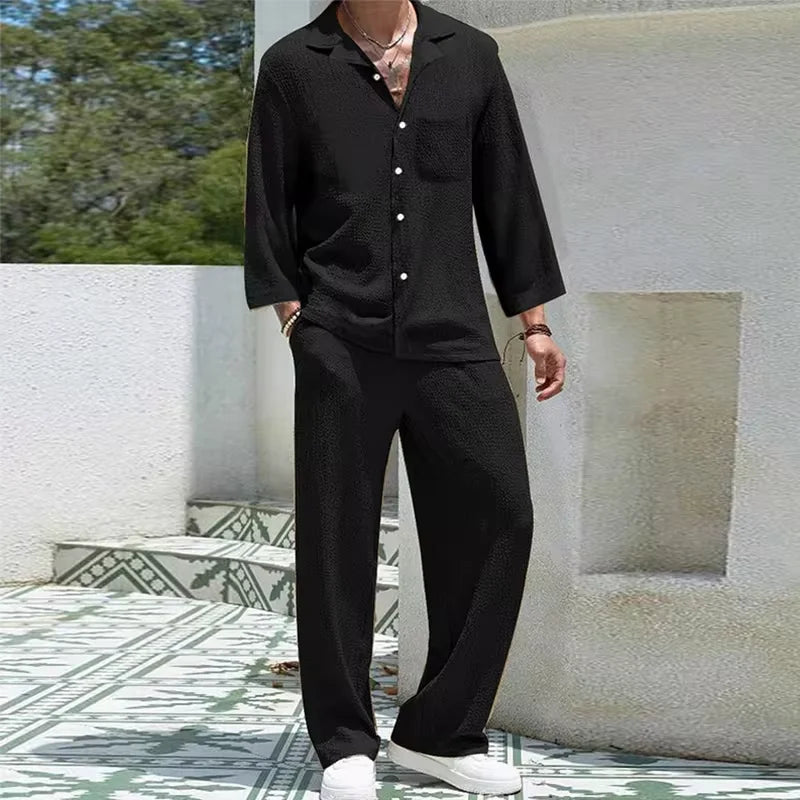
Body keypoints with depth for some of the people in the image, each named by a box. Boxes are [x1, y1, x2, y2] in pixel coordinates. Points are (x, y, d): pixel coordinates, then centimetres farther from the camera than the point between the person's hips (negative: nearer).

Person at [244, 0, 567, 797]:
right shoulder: (292, 66, 6)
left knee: (498, 515, -2)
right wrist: (294, 315, -3)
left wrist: (534, 320, 10)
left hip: (453, 335, 2)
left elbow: (506, 190, 12)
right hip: (342, 342, -2)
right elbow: (269, 206, 6)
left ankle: (440, 730, 12)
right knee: (337, 538, 0)